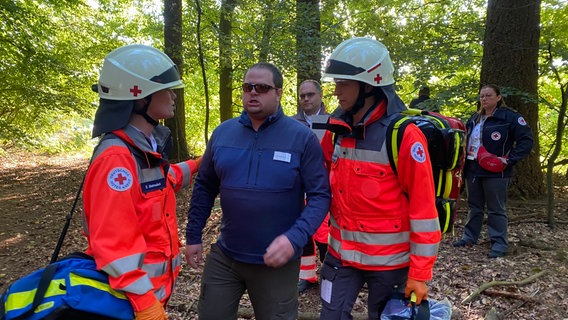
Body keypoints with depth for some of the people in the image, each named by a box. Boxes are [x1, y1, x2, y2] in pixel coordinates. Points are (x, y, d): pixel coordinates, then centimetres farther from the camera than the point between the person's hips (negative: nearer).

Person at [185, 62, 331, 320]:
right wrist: (194, 235, 9)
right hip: (224, 256, 3)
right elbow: (204, 187, 9)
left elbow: (320, 196, -12)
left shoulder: (302, 137, -11)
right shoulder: (223, 132, 0)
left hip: (277, 261, -3)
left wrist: (294, 238, -25)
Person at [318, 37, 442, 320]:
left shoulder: (403, 134, -18)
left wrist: (420, 272, -13)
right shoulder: (338, 128, 0)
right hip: (341, 253, 5)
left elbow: (423, 208, -16)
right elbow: (324, 179, 12)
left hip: (389, 259, -4)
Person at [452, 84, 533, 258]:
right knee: (474, 206, 15)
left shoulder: (510, 116, -7)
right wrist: (464, 160, 9)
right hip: (473, 170, 7)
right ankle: (469, 237, 26)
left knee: (496, 209, 0)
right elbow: (467, 139, 23)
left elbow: (526, 141, -10)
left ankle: (500, 243, 9)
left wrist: (509, 159, -18)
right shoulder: (474, 118, 14)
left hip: (495, 171, -6)